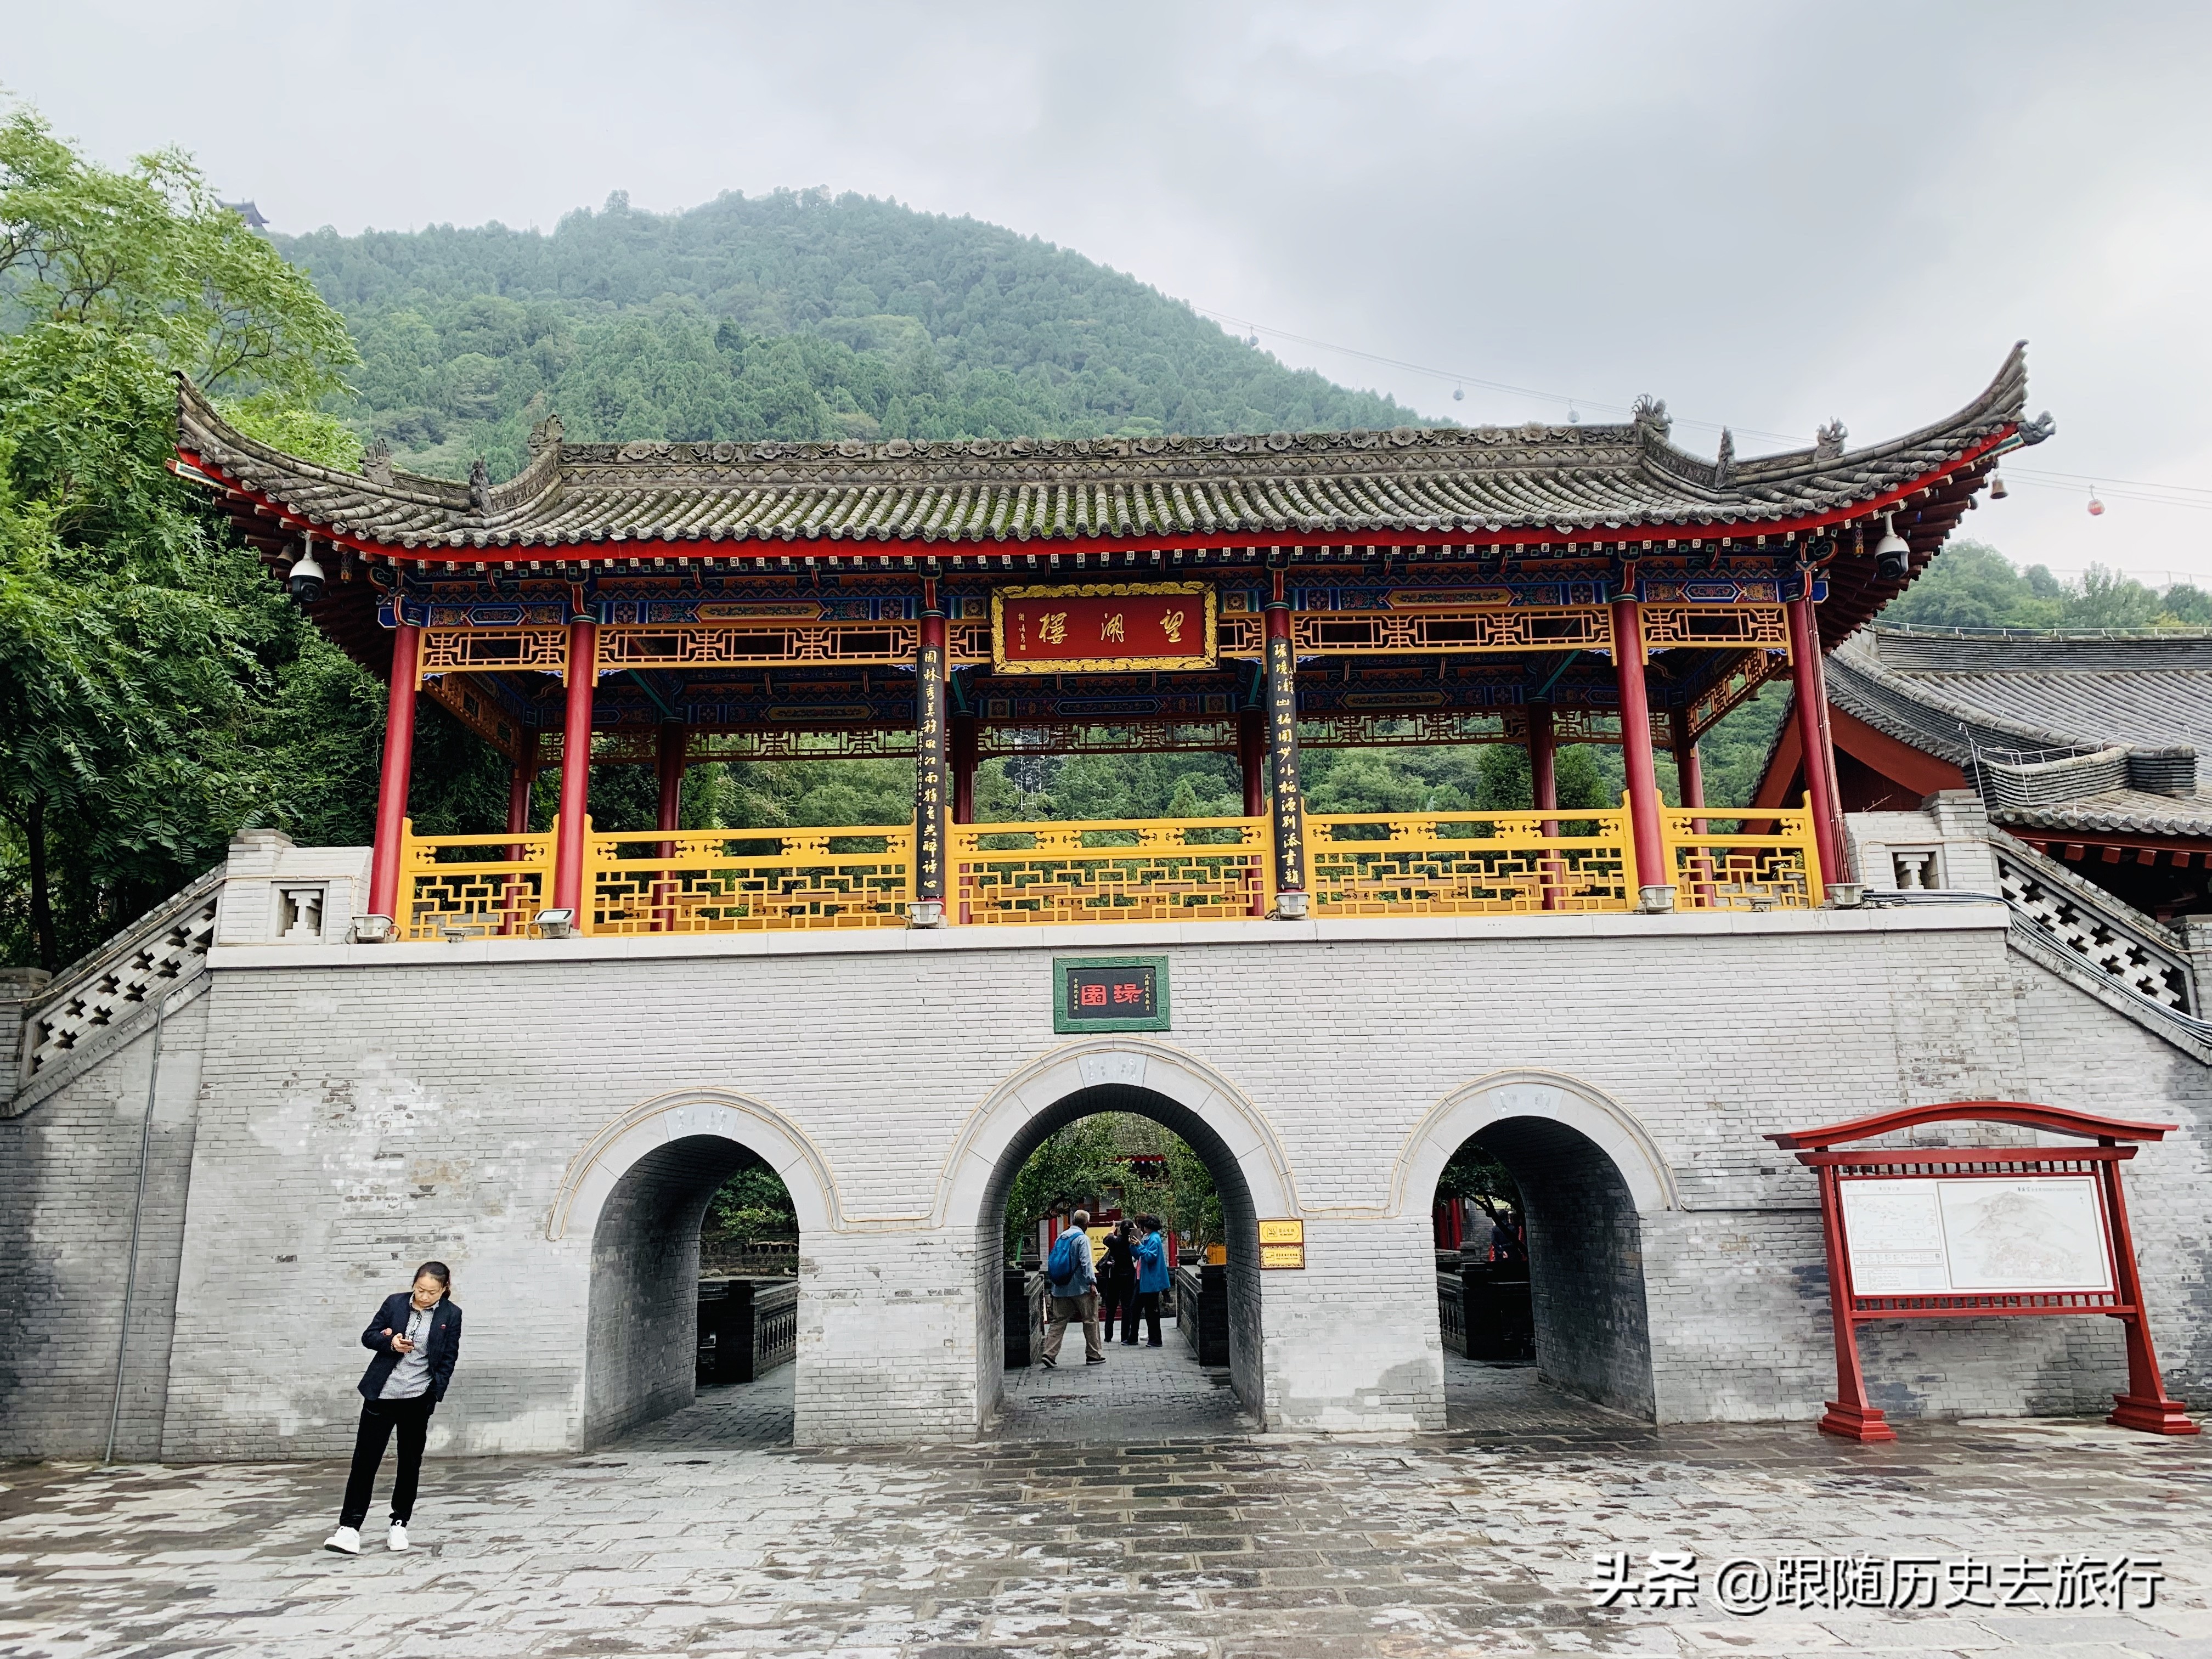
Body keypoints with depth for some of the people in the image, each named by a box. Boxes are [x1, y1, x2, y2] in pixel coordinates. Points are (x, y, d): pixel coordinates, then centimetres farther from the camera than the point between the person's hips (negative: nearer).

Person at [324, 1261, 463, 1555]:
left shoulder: (451, 1315, -5)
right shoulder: (395, 1303, -3)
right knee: (365, 1459, -2)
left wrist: (434, 1397, -6)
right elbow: (368, 1337, 4)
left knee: (410, 1462, 9)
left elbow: (448, 1360, 0)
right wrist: (390, 1342, -16)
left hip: (418, 1399, 0)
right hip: (381, 1394, 1)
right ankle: (350, 1528, 2)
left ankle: (399, 1524, 22)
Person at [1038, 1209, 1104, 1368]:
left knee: (1058, 1321, 6)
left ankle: (1049, 1354, -6)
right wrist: (1092, 1283, -19)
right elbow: (1086, 1262, -18)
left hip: (1060, 1288, 6)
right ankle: (1094, 1355, 12)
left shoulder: (1060, 1238, 12)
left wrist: (1053, 1282, 22)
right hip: (1080, 1288, -6)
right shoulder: (1082, 1238, -9)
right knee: (1090, 1320, 7)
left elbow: (1052, 1261, 16)